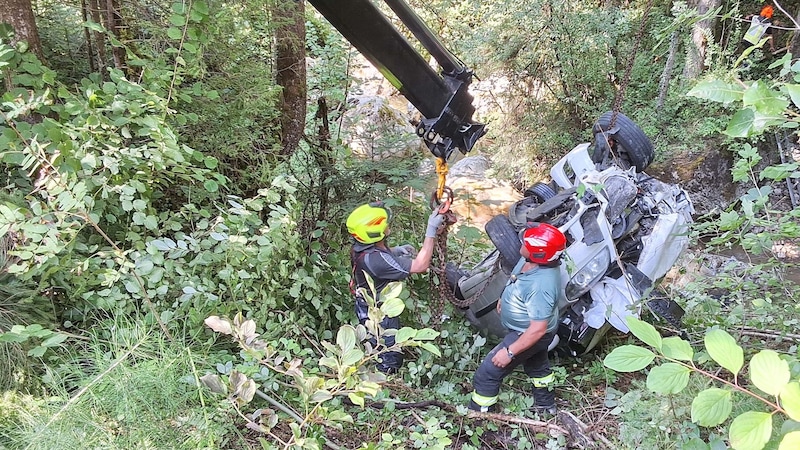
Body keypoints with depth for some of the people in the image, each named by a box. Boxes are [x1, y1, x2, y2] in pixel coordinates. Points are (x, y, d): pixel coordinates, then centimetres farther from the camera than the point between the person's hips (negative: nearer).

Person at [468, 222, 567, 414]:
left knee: (488, 373, 0)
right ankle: (546, 404, 58)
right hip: (525, 328, 10)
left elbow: (538, 329, -36)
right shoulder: (530, 260, -16)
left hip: (528, 334, -10)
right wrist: (504, 298, 19)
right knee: (536, 363, 32)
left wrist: (510, 352, -30)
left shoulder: (541, 286, -42)